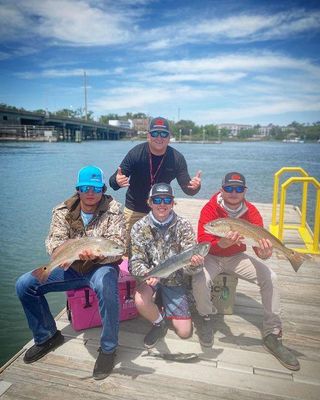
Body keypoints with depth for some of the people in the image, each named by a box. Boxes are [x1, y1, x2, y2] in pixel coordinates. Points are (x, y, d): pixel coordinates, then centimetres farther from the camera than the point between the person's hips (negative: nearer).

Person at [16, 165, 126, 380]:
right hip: (71, 267, 4)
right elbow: (54, 239, -11)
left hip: (101, 266, -4)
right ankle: (47, 336, 14)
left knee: (106, 287, -38)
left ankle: (108, 349, -14)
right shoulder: (63, 211, -3)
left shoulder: (113, 210, -14)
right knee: (25, 284, -8)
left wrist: (95, 254, -43)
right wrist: (60, 250, -36)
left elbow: (118, 245, -22)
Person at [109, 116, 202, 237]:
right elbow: (113, 181, -15)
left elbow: (187, 188, -8)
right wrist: (117, 182, -39)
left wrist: (194, 186, -31)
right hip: (134, 211, -1)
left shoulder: (177, 158, -13)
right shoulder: (135, 153, -18)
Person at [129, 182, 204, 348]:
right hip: (150, 277, 0)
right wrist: (147, 274, -36)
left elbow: (189, 263, -18)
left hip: (174, 280, 1)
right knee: (140, 301, -34)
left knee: (184, 332, 1)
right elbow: (136, 261, -14)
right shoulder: (139, 227, -13)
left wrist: (195, 263, -43)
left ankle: (162, 303, 30)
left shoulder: (183, 226, -13)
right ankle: (159, 323, 2)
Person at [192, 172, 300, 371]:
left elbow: (261, 243, -16)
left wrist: (264, 253, -40)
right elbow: (203, 244, -28)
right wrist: (223, 243, -48)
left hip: (236, 257, 3)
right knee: (200, 280, -32)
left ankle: (272, 335, 0)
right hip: (212, 257, -3)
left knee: (270, 277, -15)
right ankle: (207, 318, 3)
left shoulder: (251, 211, -11)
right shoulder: (210, 209, -20)